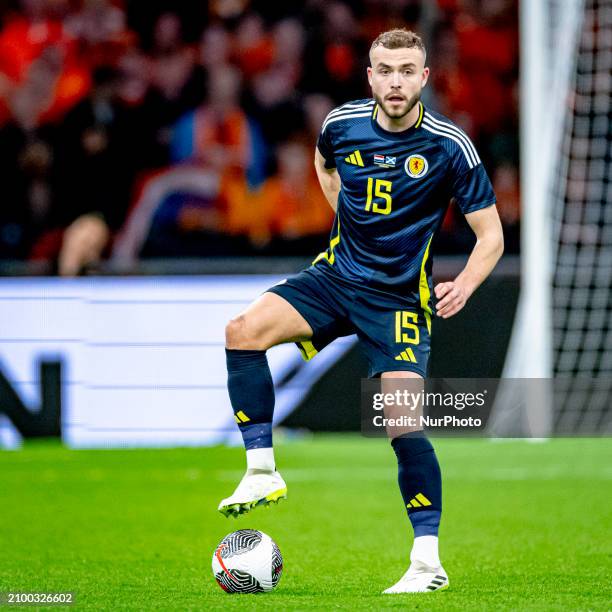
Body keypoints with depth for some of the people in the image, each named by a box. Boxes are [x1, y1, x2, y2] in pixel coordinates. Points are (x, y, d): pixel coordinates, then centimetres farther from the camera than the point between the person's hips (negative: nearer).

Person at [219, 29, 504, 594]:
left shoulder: (449, 146, -13)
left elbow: (491, 235, -7)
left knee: (403, 421, -17)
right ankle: (262, 474, -12)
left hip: (400, 299, -4)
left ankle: (428, 562, -7)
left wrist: (464, 285, -24)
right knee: (244, 330, -20)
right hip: (337, 274, 4)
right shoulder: (342, 124, -3)